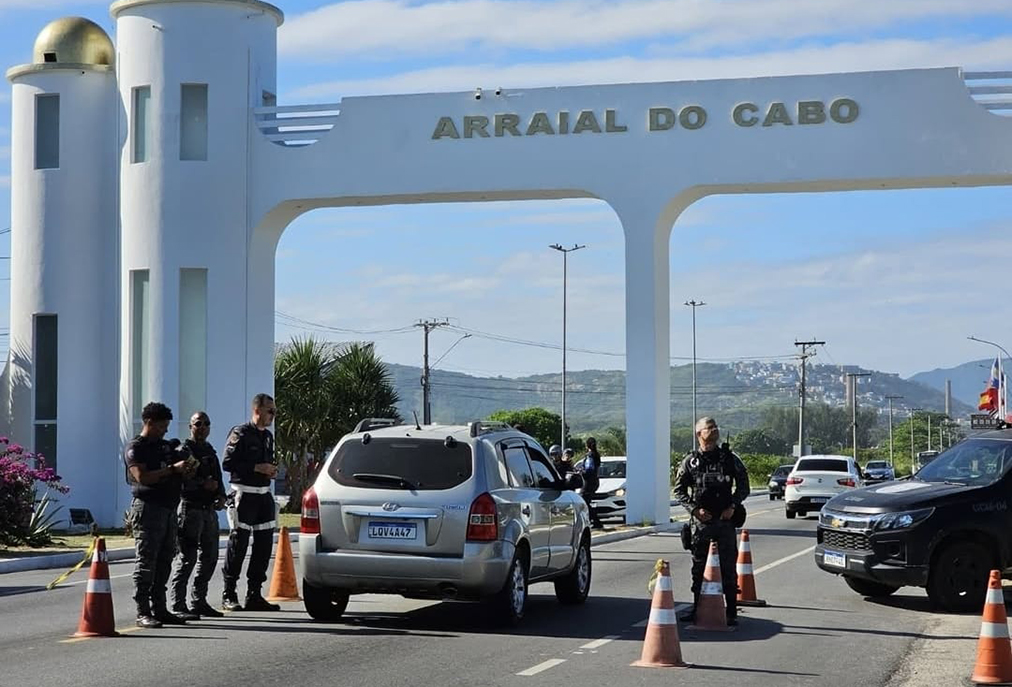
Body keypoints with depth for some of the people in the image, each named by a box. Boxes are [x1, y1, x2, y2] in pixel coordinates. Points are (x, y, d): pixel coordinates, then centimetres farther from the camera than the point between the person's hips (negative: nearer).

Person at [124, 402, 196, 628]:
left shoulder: (165, 446, 20)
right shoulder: (135, 448, -5)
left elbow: (175, 476, 28)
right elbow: (142, 477, -18)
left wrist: (186, 470, 5)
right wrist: (172, 469, -18)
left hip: (169, 508, 8)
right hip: (148, 508, -8)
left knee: (164, 561, 8)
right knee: (146, 562, -8)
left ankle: (159, 609, 13)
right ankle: (143, 613, -7)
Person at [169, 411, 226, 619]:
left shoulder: (210, 451, 20)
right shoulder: (184, 451, -5)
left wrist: (221, 496, 7)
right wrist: (203, 484, -20)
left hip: (209, 509, 9)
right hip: (191, 508, -9)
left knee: (210, 557, 12)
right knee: (187, 558, -10)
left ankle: (199, 601, 21)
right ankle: (178, 606, -8)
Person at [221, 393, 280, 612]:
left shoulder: (268, 436, 17)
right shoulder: (241, 433, -7)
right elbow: (227, 463, -15)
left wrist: (271, 470, 7)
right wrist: (257, 468, -17)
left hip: (264, 495, 8)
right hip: (244, 494, -8)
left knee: (264, 544, 6)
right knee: (238, 543, -5)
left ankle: (254, 595, 13)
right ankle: (229, 594, 4)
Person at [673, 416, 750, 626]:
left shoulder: (730, 458, 5)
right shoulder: (690, 461, 5)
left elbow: (743, 486, 9)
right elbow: (679, 491, 7)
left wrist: (732, 506, -5)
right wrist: (694, 509, -7)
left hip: (725, 520, -1)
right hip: (700, 521, 1)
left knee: (728, 567, -1)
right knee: (698, 567, 7)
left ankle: (731, 611, 3)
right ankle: (697, 607, 16)